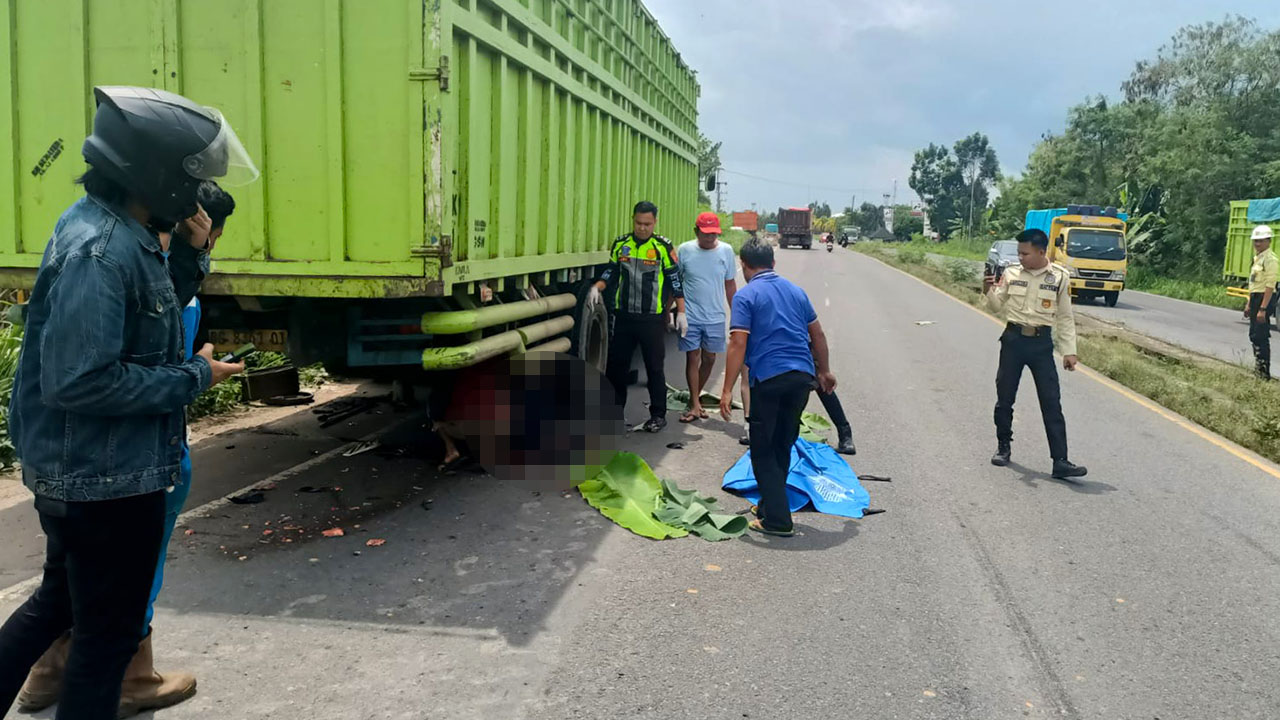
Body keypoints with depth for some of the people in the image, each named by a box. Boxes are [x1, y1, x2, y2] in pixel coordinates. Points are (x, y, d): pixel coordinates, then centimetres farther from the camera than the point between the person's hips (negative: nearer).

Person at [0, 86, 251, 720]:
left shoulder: (116, 231, 5)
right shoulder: (100, 251, -25)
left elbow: (155, 310, 15)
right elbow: (80, 380, -29)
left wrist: (189, 253, 1)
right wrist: (195, 377, -21)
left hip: (74, 471, 10)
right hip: (106, 480, -10)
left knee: (57, 601, 28)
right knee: (108, 637, 8)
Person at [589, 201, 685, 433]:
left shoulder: (663, 247, -3)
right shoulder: (620, 244, 6)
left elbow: (675, 281, 0)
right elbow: (611, 272, 15)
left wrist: (681, 312, -3)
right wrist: (597, 287, -4)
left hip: (652, 318, -4)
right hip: (624, 316, 4)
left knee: (655, 368, 4)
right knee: (615, 366, 8)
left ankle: (658, 415, 14)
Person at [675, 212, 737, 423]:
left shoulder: (726, 251, -1)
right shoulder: (685, 250, -5)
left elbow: (730, 285, 8)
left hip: (715, 317, 2)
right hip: (690, 316, -2)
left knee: (709, 359, 11)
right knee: (693, 358, 0)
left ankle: (695, 397, 29)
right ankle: (695, 405, 7)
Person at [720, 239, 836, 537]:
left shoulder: (746, 295, -4)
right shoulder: (796, 291, 15)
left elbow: (738, 344, -12)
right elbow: (817, 335, 20)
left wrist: (727, 390, -12)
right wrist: (824, 371, 33)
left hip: (768, 379, -6)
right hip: (802, 376, 6)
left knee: (763, 451, 5)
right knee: (783, 447, 19)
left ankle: (777, 520, 2)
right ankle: (770, 505, 30)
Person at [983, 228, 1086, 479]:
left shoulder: (1059, 277, -3)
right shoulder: (1011, 273, 0)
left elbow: (1065, 317, 2)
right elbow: (998, 308, 8)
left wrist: (1069, 351, -1)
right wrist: (989, 291, -13)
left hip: (1041, 343, -2)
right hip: (1013, 339, 2)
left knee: (1052, 403, -4)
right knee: (1005, 398, 10)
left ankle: (1060, 461, -4)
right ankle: (1003, 446, 29)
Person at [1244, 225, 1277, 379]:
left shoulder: (1270, 259, -15)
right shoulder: (1257, 258, 15)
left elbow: (1270, 286, -21)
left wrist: (1263, 309, -25)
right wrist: (1249, 304, 22)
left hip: (1264, 298, -10)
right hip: (1255, 297, 10)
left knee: (1261, 336, -8)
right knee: (1254, 335, 16)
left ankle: (1264, 372, -3)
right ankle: (1258, 366, 27)